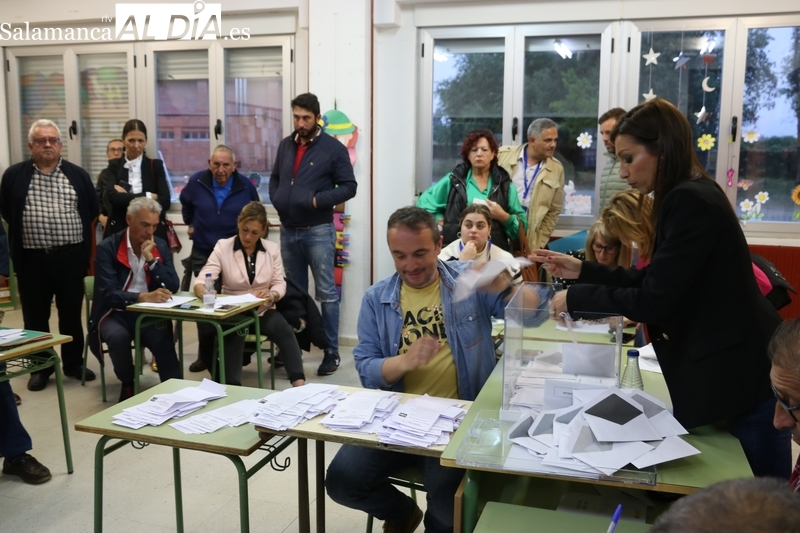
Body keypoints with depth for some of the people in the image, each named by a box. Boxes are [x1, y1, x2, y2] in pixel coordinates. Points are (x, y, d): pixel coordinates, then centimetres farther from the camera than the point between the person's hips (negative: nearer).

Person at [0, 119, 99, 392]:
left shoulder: (77, 174, 4)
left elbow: (92, 209, 10)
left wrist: (76, 233, 8)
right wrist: (25, 230, 8)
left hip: (70, 257, 0)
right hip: (32, 259, 0)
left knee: (72, 314, 10)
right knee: (35, 316, 8)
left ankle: (74, 363, 23)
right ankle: (40, 367, 21)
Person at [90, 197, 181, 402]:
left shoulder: (161, 246, 4)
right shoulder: (108, 248, -8)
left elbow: (173, 286, -4)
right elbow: (108, 293, -18)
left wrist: (152, 259, -15)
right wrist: (142, 297, -33)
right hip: (116, 313, -2)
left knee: (163, 340, -29)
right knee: (118, 337, -32)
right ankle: (128, 385, -5)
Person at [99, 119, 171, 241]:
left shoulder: (156, 165, 5)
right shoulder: (114, 166, 7)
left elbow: (165, 202, -7)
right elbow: (113, 198, -10)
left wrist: (125, 197, -10)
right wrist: (148, 196, -11)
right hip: (120, 231, 0)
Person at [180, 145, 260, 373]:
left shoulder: (246, 186, -7)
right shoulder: (196, 182, -6)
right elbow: (185, 203, 17)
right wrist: (191, 224, 19)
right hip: (203, 252, 1)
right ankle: (205, 355, 14)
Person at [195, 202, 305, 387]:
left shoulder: (272, 249, 5)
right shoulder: (223, 247, -3)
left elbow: (280, 283, 4)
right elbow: (201, 280, -10)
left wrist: (272, 295, -21)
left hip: (263, 310, 2)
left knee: (286, 331, -28)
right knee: (235, 336, -35)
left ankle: (299, 383, -33)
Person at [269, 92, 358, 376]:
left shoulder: (333, 148, -5)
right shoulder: (285, 146, 12)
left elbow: (349, 186, -7)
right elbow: (275, 178, 23)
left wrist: (318, 200, -18)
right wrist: (277, 199, 3)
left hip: (318, 231, -5)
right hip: (288, 230, 6)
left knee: (326, 293, -2)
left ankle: (331, 351, 6)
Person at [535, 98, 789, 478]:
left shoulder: (689, 202, -23)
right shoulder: (688, 196, 9)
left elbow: (654, 300, -24)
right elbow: (654, 280, 12)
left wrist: (576, 298, -14)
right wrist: (583, 270, 7)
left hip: (741, 371, -10)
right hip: (731, 366, 10)